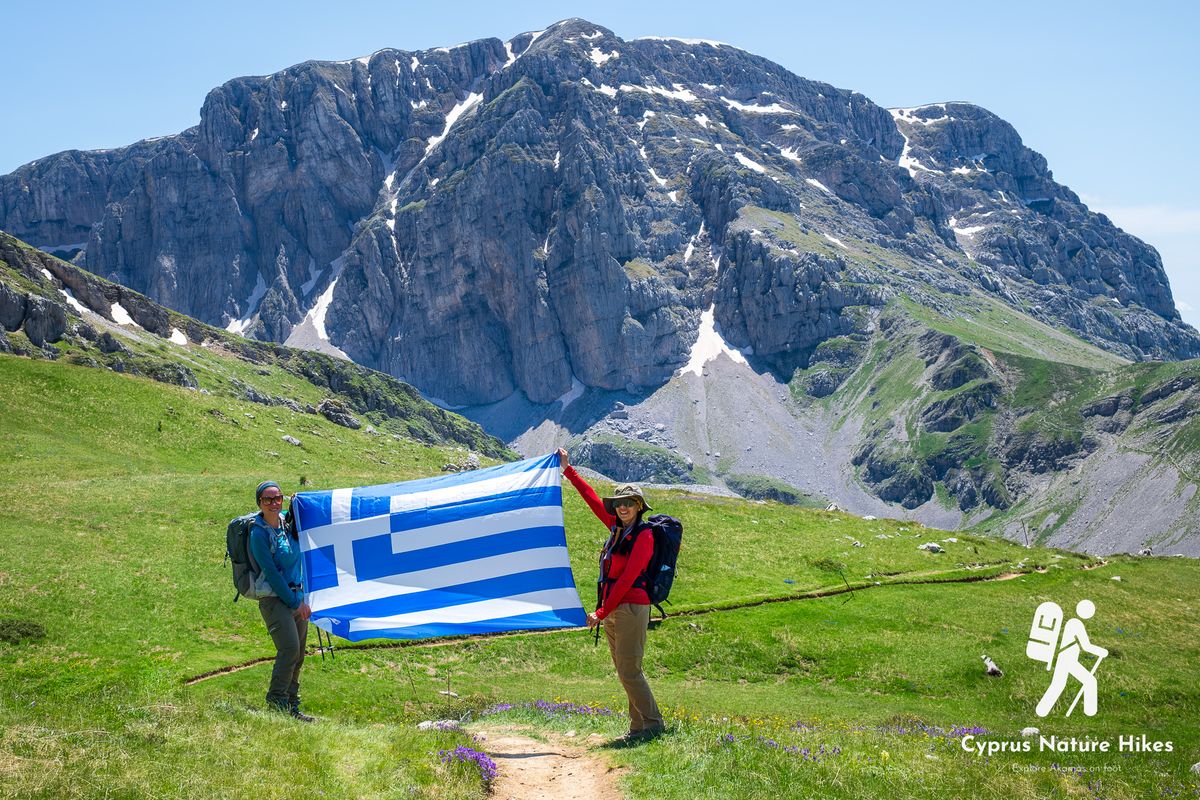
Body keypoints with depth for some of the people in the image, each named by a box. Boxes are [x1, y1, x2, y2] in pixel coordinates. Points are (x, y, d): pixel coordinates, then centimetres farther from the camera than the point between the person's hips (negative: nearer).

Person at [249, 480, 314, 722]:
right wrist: (295, 602, -11)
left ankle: (292, 707, 16)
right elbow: (271, 572, -13)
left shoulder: (287, 522, 7)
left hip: (297, 597, 7)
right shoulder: (258, 533, -11)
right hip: (274, 598, -7)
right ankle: (276, 700, -4)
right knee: (290, 648, -19)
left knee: (298, 655, 7)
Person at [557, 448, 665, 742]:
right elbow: (592, 498, 21)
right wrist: (568, 470, 24)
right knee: (624, 671, 10)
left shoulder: (644, 535, -10)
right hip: (612, 609, 8)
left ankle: (651, 724, 2)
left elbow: (627, 578, -15)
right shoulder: (618, 528, 12)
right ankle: (639, 725, 15)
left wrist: (601, 613, -15)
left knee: (629, 671, -8)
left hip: (631, 607, -8)